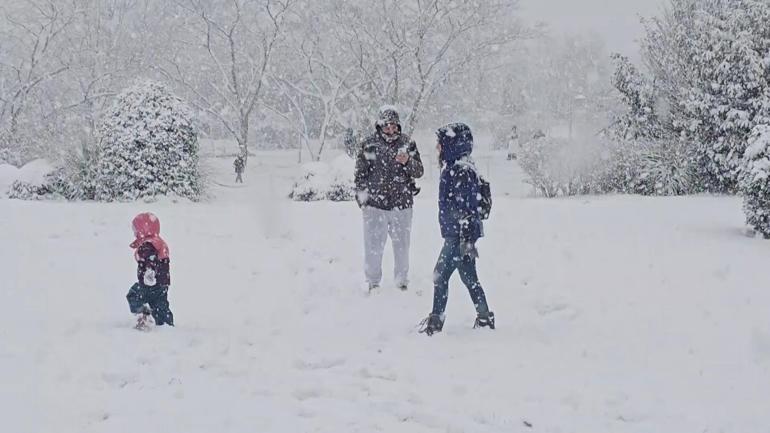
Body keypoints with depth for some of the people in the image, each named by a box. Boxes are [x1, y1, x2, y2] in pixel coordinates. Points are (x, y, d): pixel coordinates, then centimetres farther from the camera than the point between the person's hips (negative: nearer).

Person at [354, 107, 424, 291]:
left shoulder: (407, 143, 3)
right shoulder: (369, 144, -1)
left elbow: (419, 172, 3)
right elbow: (360, 174, 5)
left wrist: (407, 162, -17)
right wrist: (361, 198, 1)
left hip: (402, 203, 1)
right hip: (375, 203, -1)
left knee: (402, 244, 10)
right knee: (374, 245, 2)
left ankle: (402, 280, 22)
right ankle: (373, 282, 14)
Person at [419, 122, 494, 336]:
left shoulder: (462, 172, -18)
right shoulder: (452, 168, 14)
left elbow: (468, 208, -21)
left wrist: (467, 239, -23)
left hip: (460, 235, -10)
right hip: (455, 234, 10)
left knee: (441, 274, -5)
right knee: (468, 276, 13)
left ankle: (436, 320, 1)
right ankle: (485, 317, 18)